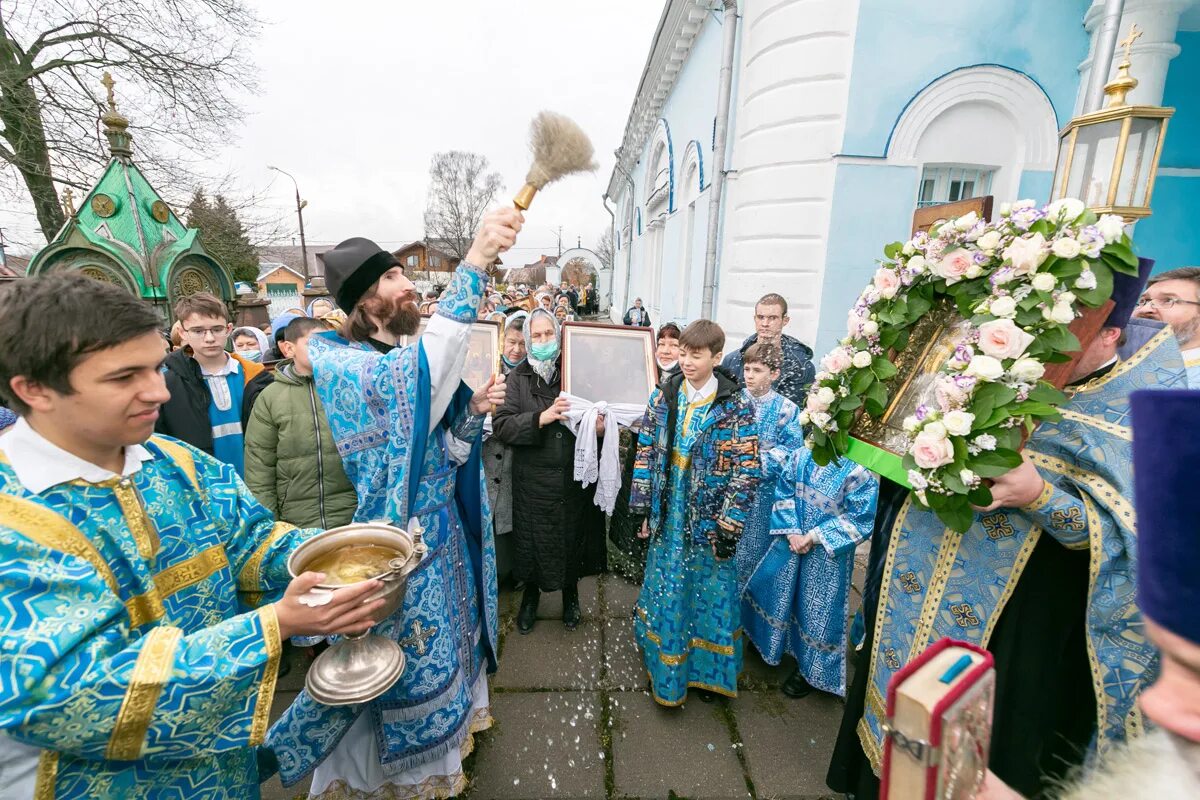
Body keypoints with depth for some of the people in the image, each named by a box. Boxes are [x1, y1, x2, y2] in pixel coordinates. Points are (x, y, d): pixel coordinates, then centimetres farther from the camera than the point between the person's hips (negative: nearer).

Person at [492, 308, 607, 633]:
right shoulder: (519, 377, -2)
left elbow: (599, 411, 8)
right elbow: (501, 424, -11)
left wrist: (600, 425, -14)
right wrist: (541, 418, -23)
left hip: (574, 476, 1)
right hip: (533, 479, 0)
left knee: (573, 536, 14)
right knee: (533, 539, 13)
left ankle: (570, 594, 43)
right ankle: (531, 595, 42)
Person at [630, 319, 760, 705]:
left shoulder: (736, 407, -11)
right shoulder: (664, 397, -2)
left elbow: (747, 470, -12)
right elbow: (646, 453, 2)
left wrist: (728, 523, -14)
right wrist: (645, 508, 2)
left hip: (709, 519, -2)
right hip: (669, 517, 3)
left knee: (708, 594, 14)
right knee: (665, 593, 14)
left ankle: (706, 670, 38)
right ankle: (665, 666, 38)